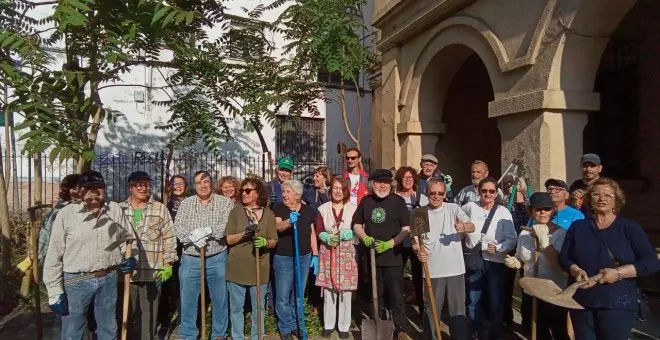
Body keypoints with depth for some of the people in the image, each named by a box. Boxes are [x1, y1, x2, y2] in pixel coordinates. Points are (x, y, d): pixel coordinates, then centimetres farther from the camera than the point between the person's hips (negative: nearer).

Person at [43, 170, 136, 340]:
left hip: (109, 279, 3)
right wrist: (55, 292, -6)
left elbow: (126, 239, 15)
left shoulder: (115, 210, 0)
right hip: (76, 281, -2)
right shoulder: (66, 214, -8)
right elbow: (54, 256, -5)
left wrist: (129, 257, -4)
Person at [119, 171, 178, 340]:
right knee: (128, 312, 9)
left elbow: (169, 237, 3)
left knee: (149, 312, 8)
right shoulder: (119, 209, 8)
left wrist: (168, 263, -2)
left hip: (152, 271, -1)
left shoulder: (160, 208, 4)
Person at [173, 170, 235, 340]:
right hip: (191, 259, 2)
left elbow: (228, 225, -14)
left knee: (220, 300, 10)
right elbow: (178, 226, -4)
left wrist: (207, 230, -25)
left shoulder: (225, 202, -1)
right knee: (188, 300, 10)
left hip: (217, 259, -1)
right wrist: (192, 236, -23)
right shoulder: (186, 203, 5)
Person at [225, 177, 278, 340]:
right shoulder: (236, 212, -1)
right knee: (236, 306, 10)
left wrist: (265, 242, -21)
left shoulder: (268, 214, -1)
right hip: (237, 267, 0)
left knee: (258, 307, 12)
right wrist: (243, 233, -22)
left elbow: (274, 241, 1)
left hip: (259, 267, 0)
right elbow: (228, 239, -4)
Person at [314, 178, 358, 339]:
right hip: (328, 253, 1)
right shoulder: (323, 208, 4)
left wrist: (349, 234, -18)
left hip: (347, 253, -1)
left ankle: (344, 326, 18)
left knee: (345, 290, 4)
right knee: (328, 289, 6)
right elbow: (318, 231, 3)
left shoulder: (353, 208, 0)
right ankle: (328, 325, 21)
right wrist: (327, 237, -16)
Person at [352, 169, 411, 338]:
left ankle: (401, 329, 15)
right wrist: (365, 238, -9)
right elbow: (357, 224, 10)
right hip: (371, 256, 3)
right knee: (375, 294, 16)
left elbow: (406, 229, -7)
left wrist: (390, 243, -19)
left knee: (395, 295, 2)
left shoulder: (398, 200, -5)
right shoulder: (366, 201, 4)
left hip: (393, 256, -3)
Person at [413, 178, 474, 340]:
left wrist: (464, 227, -34)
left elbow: (472, 227, -11)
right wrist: (418, 251, -21)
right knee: (431, 309, 12)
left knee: (458, 309, 11)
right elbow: (415, 239, 1)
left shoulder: (454, 208, 0)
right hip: (432, 270, 0)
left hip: (455, 269, 0)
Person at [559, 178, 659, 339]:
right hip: (581, 301, 3)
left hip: (617, 304, -2)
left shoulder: (630, 228, 1)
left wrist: (619, 272, -18)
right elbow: (563, 257, 7)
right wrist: (576, 270, -14)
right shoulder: (577, 226, 9)